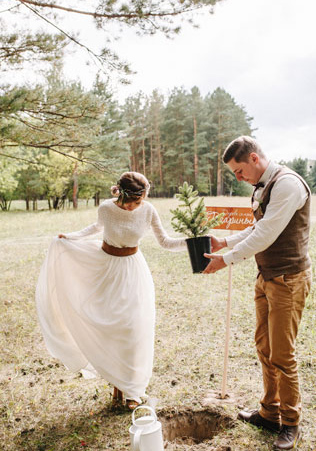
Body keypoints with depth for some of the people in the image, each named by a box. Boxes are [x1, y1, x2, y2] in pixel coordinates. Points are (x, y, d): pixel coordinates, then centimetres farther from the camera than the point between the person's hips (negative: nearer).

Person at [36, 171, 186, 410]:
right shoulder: (106, 208, -15)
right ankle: (117, 383, 25)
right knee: (108, 325, 3)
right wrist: (71, 236, 3)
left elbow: (165, 241, -7)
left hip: (132, 271, 0)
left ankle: (132, 389, 18)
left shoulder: (148, 211, -15)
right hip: (105, 267, 1)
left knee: (134, 327, -3)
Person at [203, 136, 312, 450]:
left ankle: (290, 424, 23)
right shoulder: (261, 189, 11)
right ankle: (269, 413, 34)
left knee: (282, 355, 2)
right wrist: (224, 242, 9)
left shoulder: (287, 183, -19)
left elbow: (265, 236, -23)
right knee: (264, 347, 17)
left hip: (288, 280, -9)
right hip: (265, 277, 9)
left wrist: (226, 260, -15)